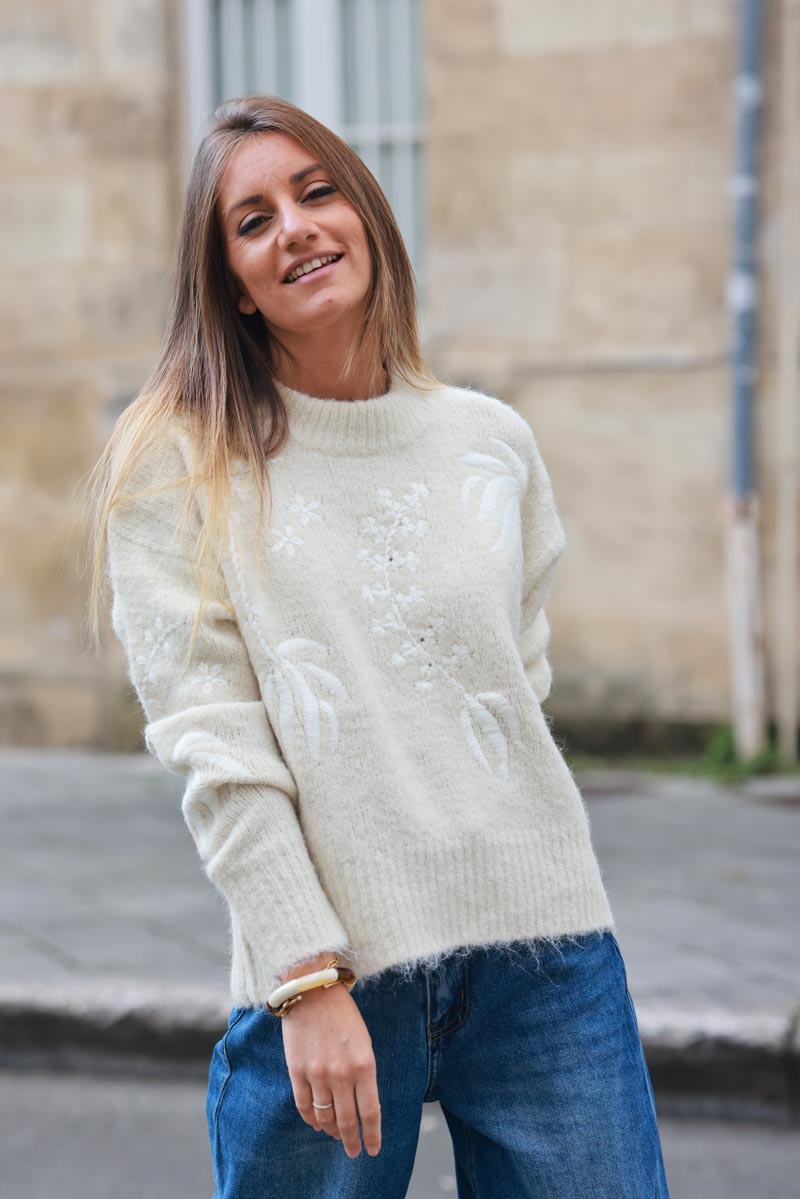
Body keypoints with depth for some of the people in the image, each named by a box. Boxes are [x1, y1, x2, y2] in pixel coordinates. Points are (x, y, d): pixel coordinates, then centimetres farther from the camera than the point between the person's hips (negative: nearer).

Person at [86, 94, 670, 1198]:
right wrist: (308, 979, -15)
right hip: (324, 973, -3)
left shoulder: (493, 441, 10)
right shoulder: (182, 464, -1)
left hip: (542, 946, 3)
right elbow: (211, 741, -8)